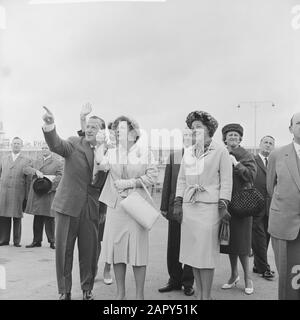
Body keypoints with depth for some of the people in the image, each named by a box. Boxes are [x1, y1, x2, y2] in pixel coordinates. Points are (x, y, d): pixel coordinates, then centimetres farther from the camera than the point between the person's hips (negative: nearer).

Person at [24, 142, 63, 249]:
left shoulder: (58, 163, 3)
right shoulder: (36, 161, 20)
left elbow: (60, 177, -8)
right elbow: (26, 169, 8)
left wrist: (49, 187, -19)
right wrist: (36, 171, -12)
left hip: (48, 195, -4)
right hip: (36, 195, 5)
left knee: (49, 219, -1)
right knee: (37, 219, 9)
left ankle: (52, 241, 8)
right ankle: (37, 241, 17)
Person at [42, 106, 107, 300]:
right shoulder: (75, 143, 2)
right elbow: (56, 145, -21)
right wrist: (50, 127, -38)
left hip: (91, 208, 1)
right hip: (68, 204, -1)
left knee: (89, 251, 8)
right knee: (64, 249, 5)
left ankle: (87, 289, 27)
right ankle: (64, 291, 21)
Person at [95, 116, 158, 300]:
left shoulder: (145, 152, 2)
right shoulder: (111, 153, 11)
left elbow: (152, 177, -3)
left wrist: (129, 183, -11)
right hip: (115, 206, 3)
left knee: (138, 250, 0)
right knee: (116, 247, 6)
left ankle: (140, 295, 14)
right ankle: (120, 293, 22)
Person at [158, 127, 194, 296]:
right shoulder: (173, 155, 8)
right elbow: (167, 182, 8)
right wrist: (164, 206, 6)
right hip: (175, 207, 3)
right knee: (173, 247, 11)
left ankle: (188, 282, 23)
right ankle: (175, 280, 27)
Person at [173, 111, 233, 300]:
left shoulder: (220, 151, 1)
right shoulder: (188, 152, 16)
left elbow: (226, 180, -2)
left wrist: (223, 206, -10)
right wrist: (178, 203, 9)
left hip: (209, 206, -5)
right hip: (189, 206, 5)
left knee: (206, 253, -4)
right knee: (192, 252, 8)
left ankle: (206, 296, 8)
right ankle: (200, 294, 20)